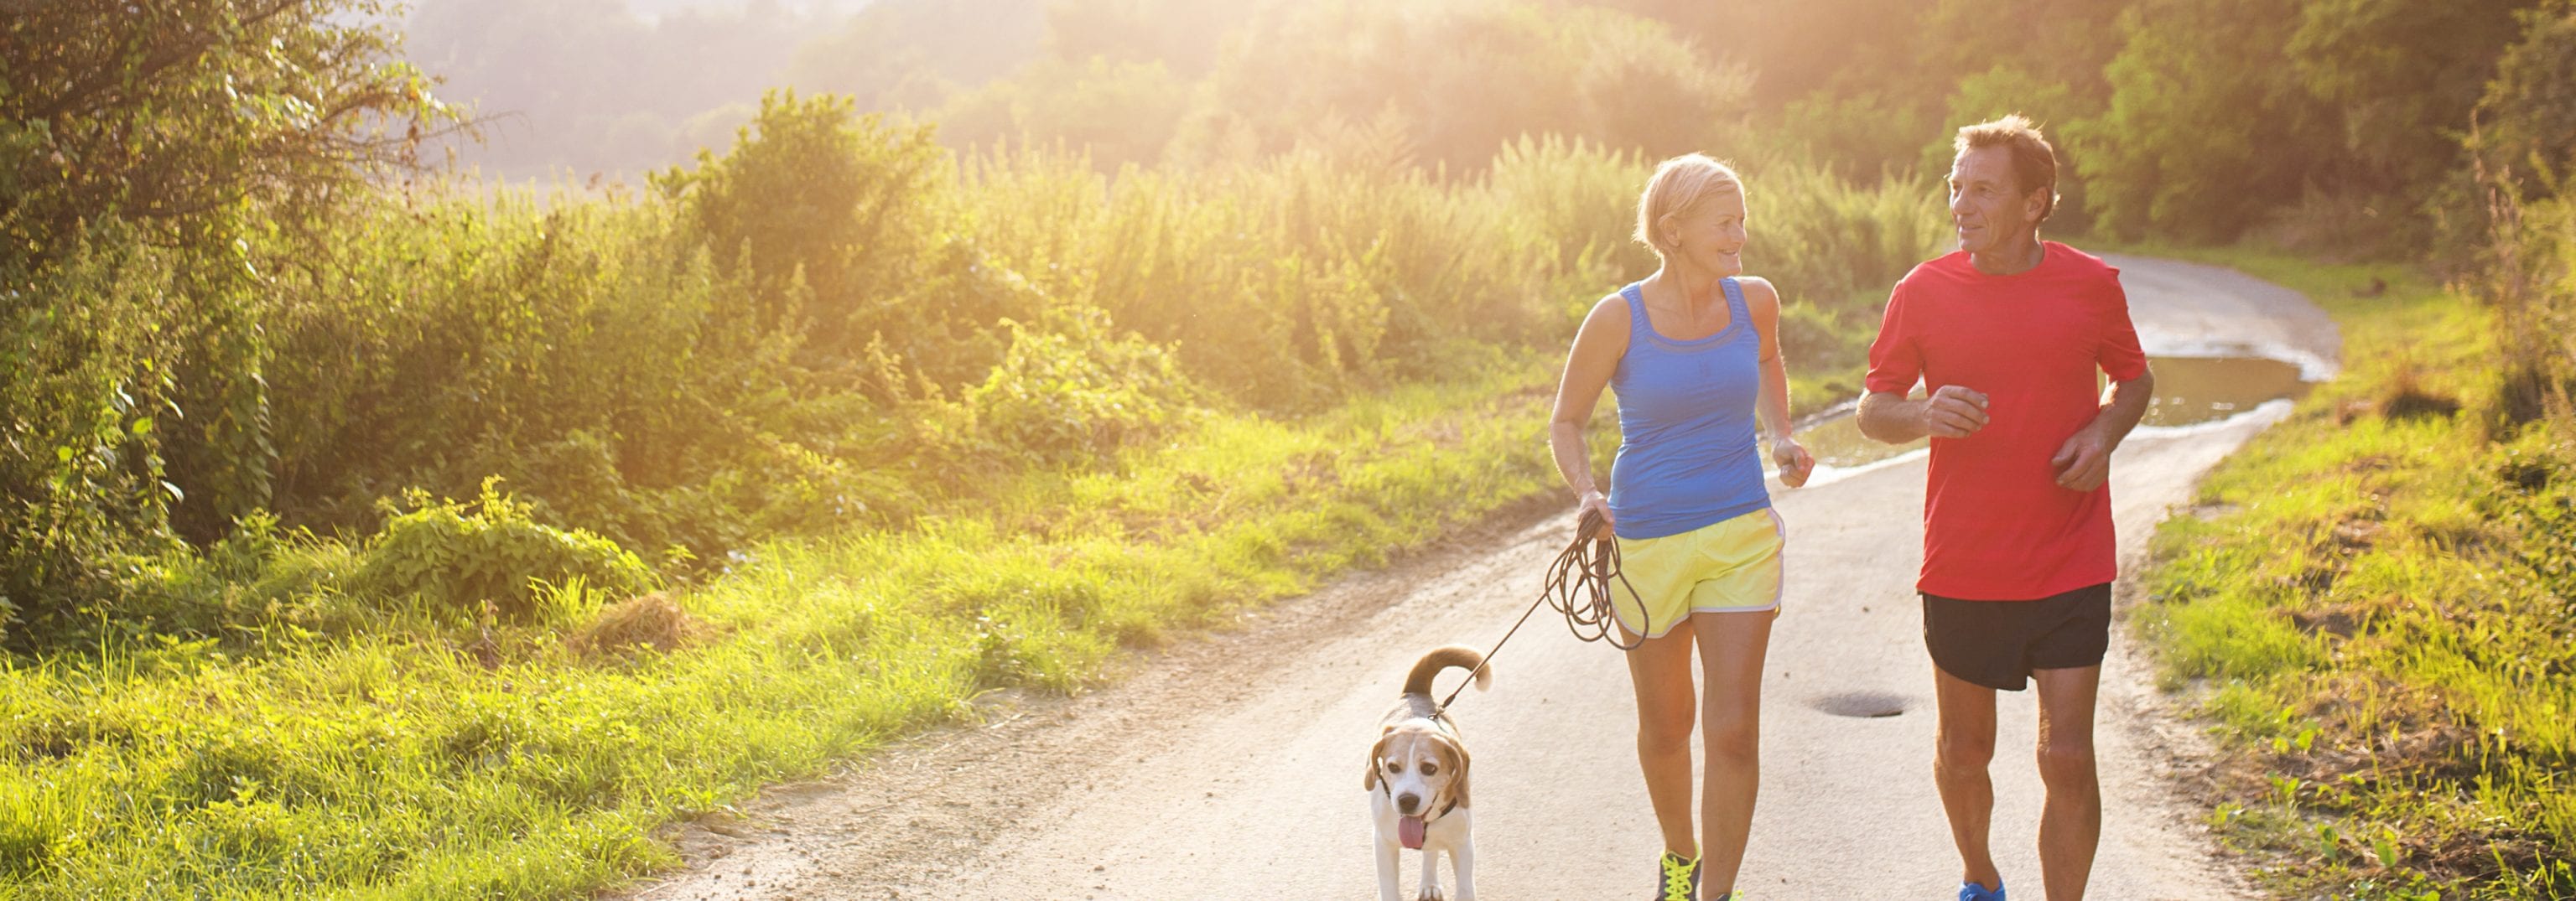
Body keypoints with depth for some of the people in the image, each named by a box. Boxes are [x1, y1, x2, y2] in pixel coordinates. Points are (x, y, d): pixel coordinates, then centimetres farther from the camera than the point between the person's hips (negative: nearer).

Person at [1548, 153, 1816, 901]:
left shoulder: (1754, 300, -3)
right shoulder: (1618, 319, -13)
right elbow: (1565, 423, -2)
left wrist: (1781, 439, 5)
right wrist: (1586, 494, -20)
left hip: (1742, 537, 1)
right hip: (1648, 544, -1)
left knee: (1734, 732, -7)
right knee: (1665, 728, 15)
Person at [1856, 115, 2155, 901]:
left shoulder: (2092, 285, -2)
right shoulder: (1923, 292, -3)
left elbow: (2135, 379, 14)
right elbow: (1873, 408, 5)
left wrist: (2105, 431, -8)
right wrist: (1923, 415, -19)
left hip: (2069, 564, -1)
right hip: (1961, 566, 1)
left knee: (2068, 760, -7)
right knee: (1963, 754, 13)